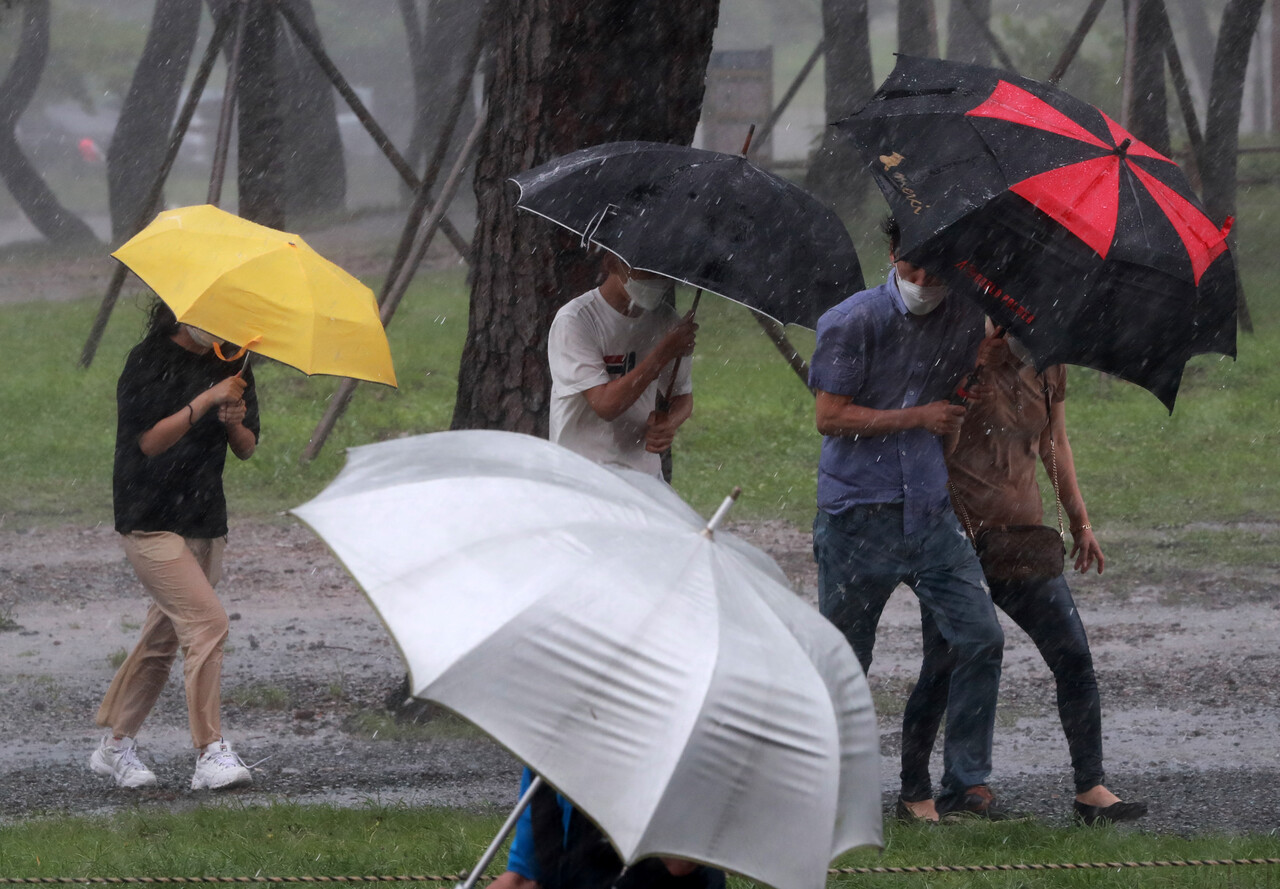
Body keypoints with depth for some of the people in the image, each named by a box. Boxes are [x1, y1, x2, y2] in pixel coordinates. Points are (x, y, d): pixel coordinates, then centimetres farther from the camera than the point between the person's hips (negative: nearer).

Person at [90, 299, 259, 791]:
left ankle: (116, 746, 25)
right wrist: (205, 402, -26)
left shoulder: (229, 364, 9)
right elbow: (148, 440, -18)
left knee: (163, 638, 11)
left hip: (205, 521, 7)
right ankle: (211, 754, -18)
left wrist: (236, 423, -13)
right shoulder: (148, 362, -9)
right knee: (207, 621, -18)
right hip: (152, 523, -7)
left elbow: (247, 449, 9)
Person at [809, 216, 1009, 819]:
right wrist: (918, 417, -13)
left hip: (930, 511, 4)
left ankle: (967, 781, 1)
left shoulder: (965, 317, 4)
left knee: (981, 637, -7)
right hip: (859, 514, -4)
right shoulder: (853, 323, -10)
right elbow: (830, 417, -12)